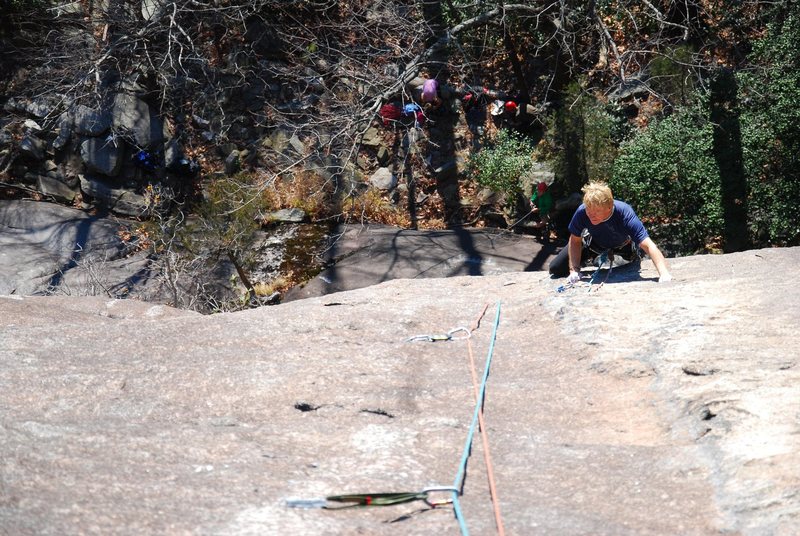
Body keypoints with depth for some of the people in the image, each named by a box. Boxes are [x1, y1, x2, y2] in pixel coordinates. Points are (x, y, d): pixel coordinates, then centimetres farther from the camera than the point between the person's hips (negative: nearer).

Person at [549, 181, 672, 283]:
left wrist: (664, 274, -65)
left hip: (622, 245, -1)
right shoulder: (582, 212, -38)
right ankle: (594, 257, 24)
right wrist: (574, 270, -30)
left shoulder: (625, 214, -45)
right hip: (594, 243, 1)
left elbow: (649, 246, -52)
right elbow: (575, 241, -19)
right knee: (556, 268, -2)